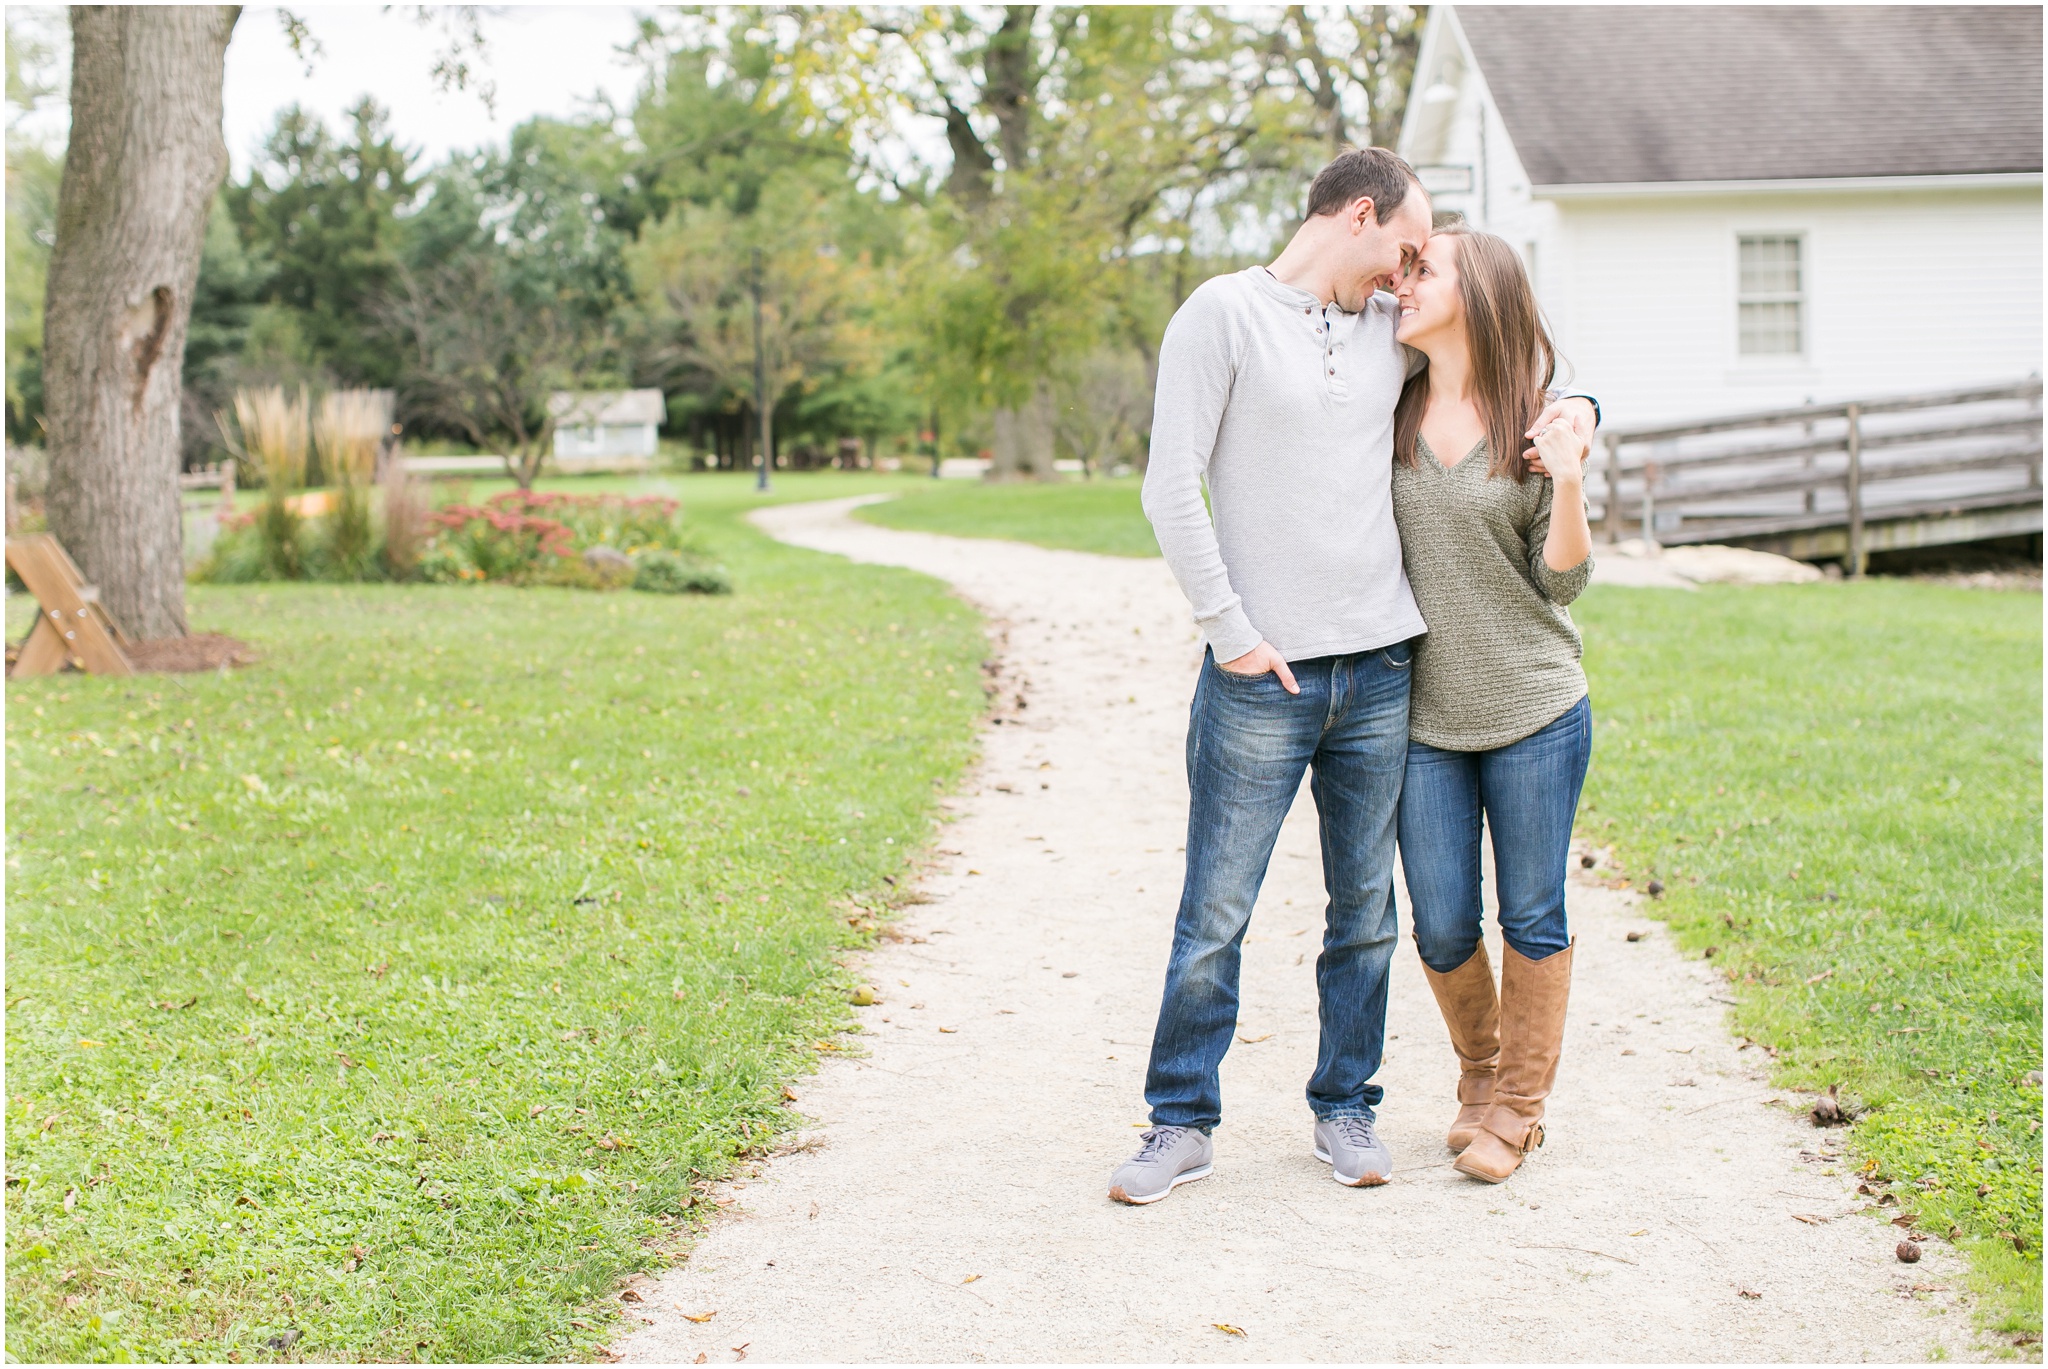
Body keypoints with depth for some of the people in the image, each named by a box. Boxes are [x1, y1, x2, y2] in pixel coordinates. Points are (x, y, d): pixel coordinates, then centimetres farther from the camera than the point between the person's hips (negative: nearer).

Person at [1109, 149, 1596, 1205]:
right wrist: (1230, 633, -10)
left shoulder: (1393, 330, 13)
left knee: (1365, 911, 10)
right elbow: (1171, 492, -8)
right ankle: (1182, 1122, 12)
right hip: (1260, 680, -5)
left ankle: (1345, 1107, 23)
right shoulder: (1224, 314, -3)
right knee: (1214, 914, -1)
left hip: (1380, 671, 5)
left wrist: (1570, 408, 8)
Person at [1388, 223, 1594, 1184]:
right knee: (1443, 931, 6)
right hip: (1423, 716, 2)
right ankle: (1479, 1070, 32)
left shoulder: (1541, 421, -3)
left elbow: (1561, 582, -4)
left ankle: (1517, 1105, 23)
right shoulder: (1387, 415, 3)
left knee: (1532, 918, 6)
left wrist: (1568, 486, -19)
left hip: (1535, 712, -2)